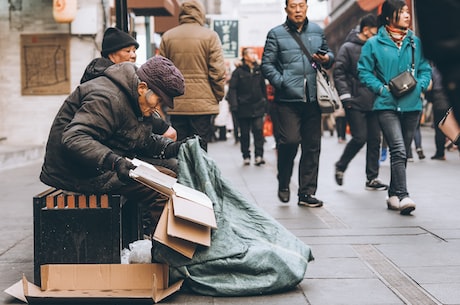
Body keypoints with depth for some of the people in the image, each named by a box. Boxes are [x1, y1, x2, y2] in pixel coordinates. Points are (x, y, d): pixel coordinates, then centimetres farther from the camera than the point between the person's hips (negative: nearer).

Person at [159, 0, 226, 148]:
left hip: (176, 106, 3)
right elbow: (218, 71, -6)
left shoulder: (167, 37, 7)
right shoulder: (210, 36, -2)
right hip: (203, 104, -3)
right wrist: (219, 95, 6)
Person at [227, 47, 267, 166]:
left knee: (259, 130, -10)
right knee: (244, 133, 6)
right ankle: (246, 156, 16)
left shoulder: (259, 70, 9)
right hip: (243, 108, -2)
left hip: (258, 107, 2)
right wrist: (234, 104, -13)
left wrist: (265, 102, 14)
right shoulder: (239, 71, -3)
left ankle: (259, 156, -8)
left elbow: (263, 87, 16)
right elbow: (232, 88, -5)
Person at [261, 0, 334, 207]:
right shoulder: (276, 34, 3)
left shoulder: (317, 31, 15)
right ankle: (283, 184, 13)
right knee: (290, 141, -13)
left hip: (313, 98, 4)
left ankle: (306, 192, 14)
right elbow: (267, 64, 1)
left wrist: (327, 59, 2)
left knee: (312, 146, 5)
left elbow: (328, 52, 26)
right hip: (287, 99, -4)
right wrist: (281, 83, -12)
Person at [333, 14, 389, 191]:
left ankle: (372, 178, 10)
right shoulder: (348, 48, -3)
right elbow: (339, 73, -7)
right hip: (355, 103, -6)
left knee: (375, 139, 4)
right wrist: (345, 96, -14)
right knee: (360, 138, -9)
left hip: (373, 102, 6)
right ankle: (340, 166, 15)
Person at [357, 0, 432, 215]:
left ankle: (393, 195, 22)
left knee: (402, 153, 11)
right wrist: (382, 88, -12)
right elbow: (364, 71, 1)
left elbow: (426, 69, 15)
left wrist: (420, 85, -5)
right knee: (398, 150, -18)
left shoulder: (415, 42, 10)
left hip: (411, 106, 4)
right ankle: (402, 196, -19)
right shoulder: (374, 44, 0)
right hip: (387, 106, -4)